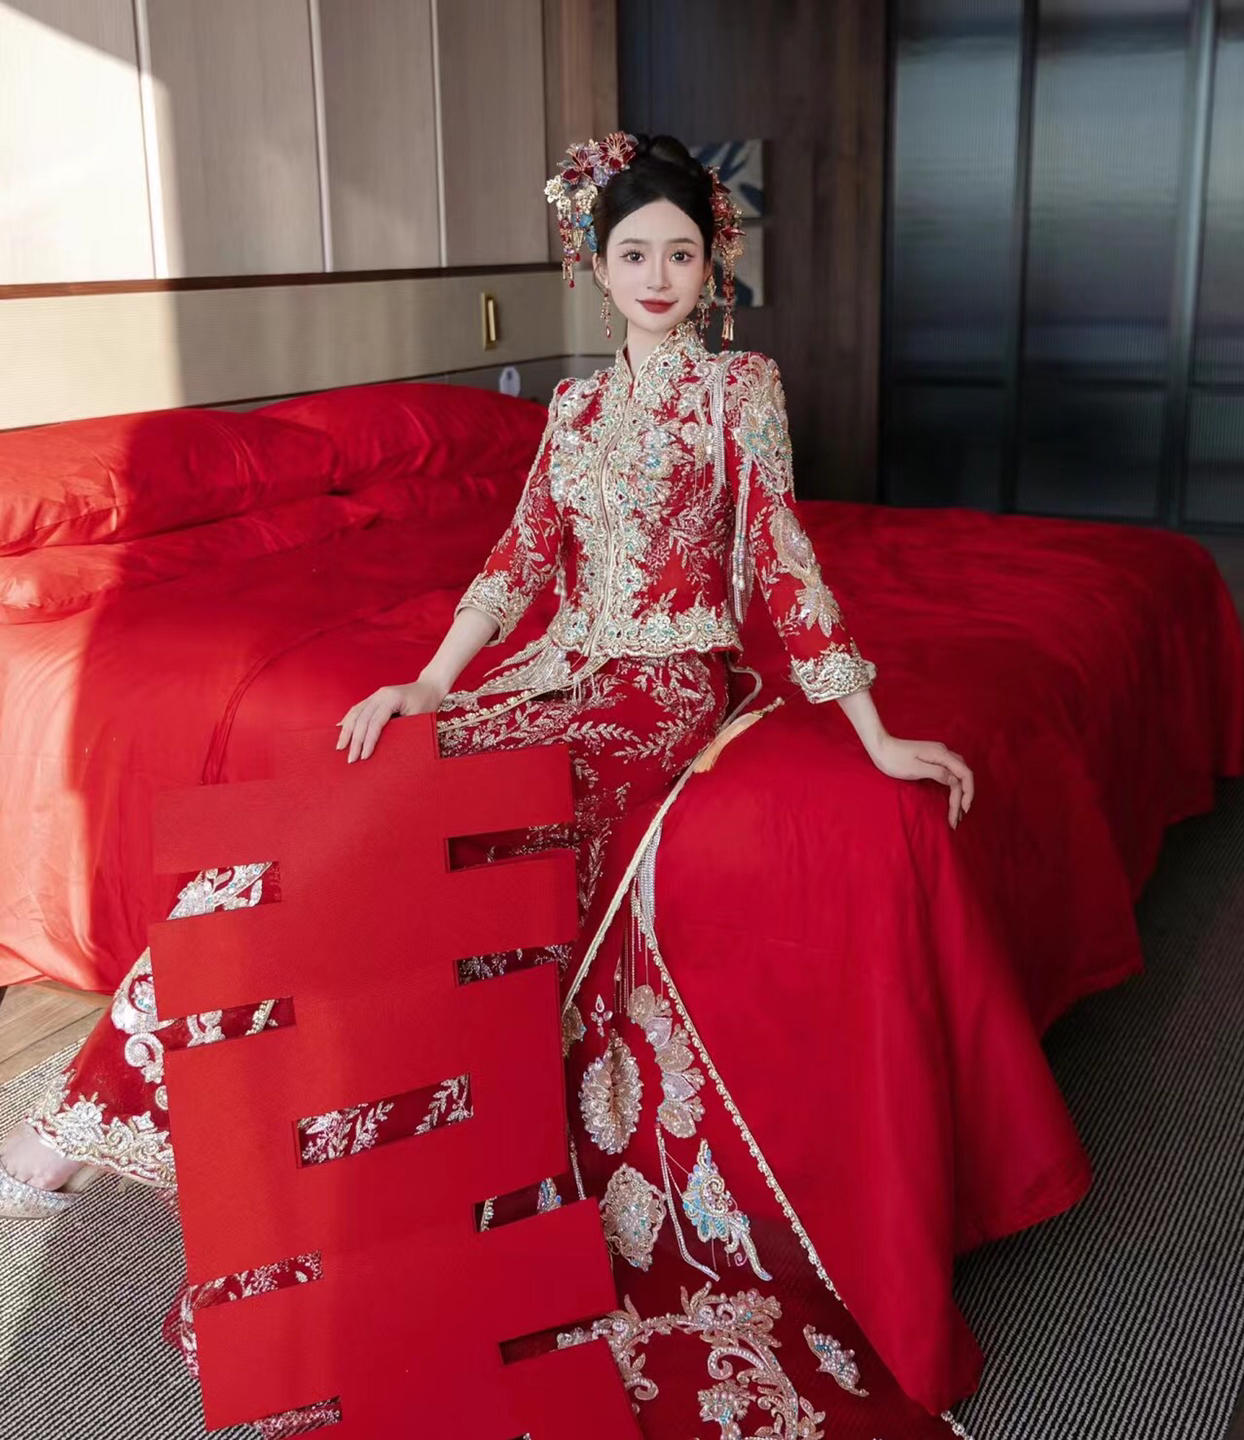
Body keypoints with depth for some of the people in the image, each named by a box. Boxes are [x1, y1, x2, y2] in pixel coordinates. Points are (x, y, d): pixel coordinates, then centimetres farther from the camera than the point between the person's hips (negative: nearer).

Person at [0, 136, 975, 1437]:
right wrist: (426, 687, 1)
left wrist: (876, 736, -12)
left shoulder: (741, 389, -1)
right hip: (564, 669, 5)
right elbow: (523, 557, 12)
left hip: (671, 688, -5)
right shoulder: (577, 404, 15)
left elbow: (782, 563, -6)